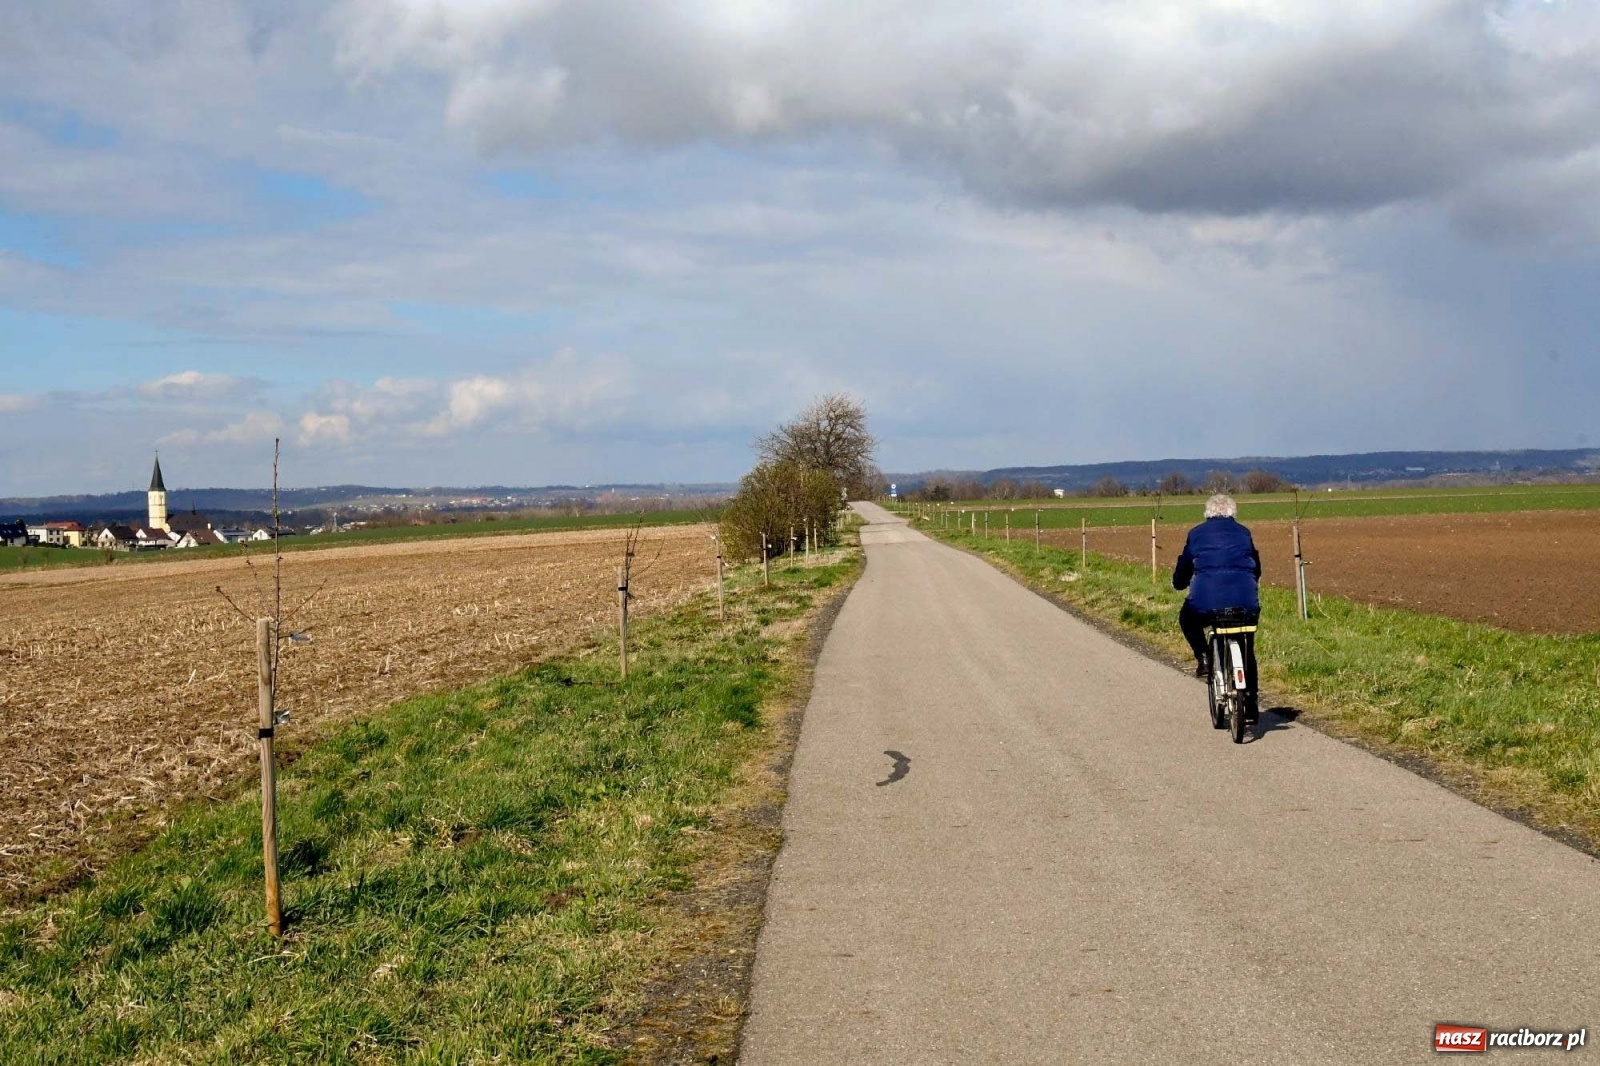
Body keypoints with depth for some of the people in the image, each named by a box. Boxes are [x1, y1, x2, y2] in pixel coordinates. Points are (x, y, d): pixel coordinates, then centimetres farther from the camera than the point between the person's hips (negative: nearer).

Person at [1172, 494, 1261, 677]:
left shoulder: (1196, 534, 13)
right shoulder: (1243, 533, 18)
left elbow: (1183, 567, 19)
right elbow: (1257, 569, 27)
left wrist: (1179, 583, 40)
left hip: (1206, 601, -2)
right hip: (1245, 600, 2)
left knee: (1187, 620, 30)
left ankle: (1203, 658, 9)